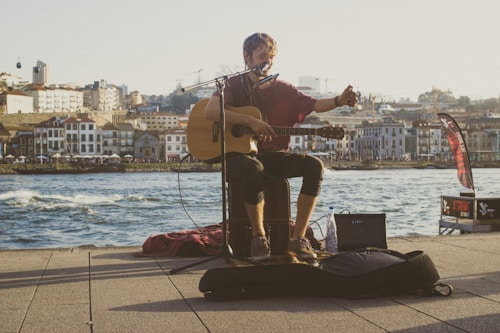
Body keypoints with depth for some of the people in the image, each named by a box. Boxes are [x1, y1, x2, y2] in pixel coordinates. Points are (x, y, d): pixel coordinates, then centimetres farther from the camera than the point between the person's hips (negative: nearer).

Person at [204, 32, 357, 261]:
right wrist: (250, 121, -23)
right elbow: (210, 111, -16)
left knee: (314, 165, -22)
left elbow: (314, 105, 0)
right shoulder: (235, 84, 2)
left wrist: (339, 101, -20)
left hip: (274, 156, 4)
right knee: (252, 169, -40)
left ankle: (298, 238, -17)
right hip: (240, 153, -4)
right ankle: (258, 236, -18)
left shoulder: (284, 90, 13)